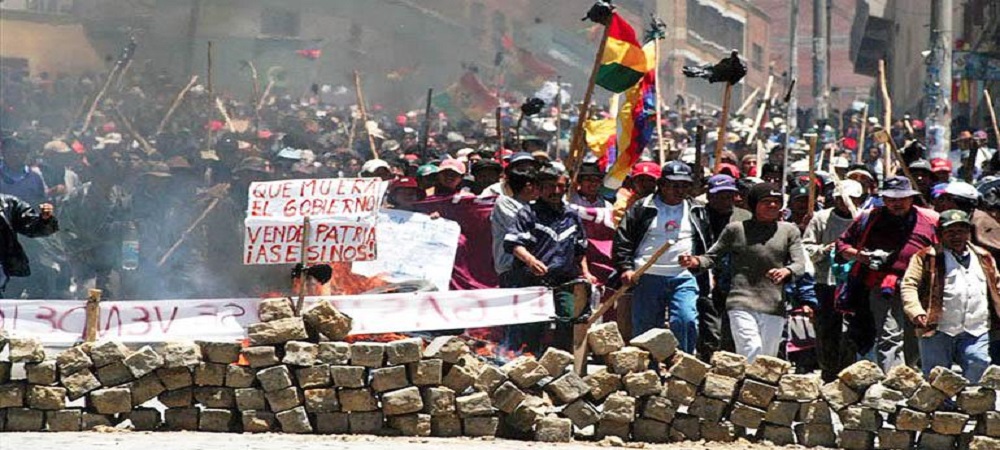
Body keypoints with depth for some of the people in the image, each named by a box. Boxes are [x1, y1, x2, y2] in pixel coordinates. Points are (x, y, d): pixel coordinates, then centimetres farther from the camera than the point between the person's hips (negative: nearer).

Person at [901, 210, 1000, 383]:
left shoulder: (983, 258, 18)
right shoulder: (926, 258, 3)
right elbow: (908, 285, -3)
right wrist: (916, 311, -18)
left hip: (976, 331, 3)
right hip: (938, 331, -3)